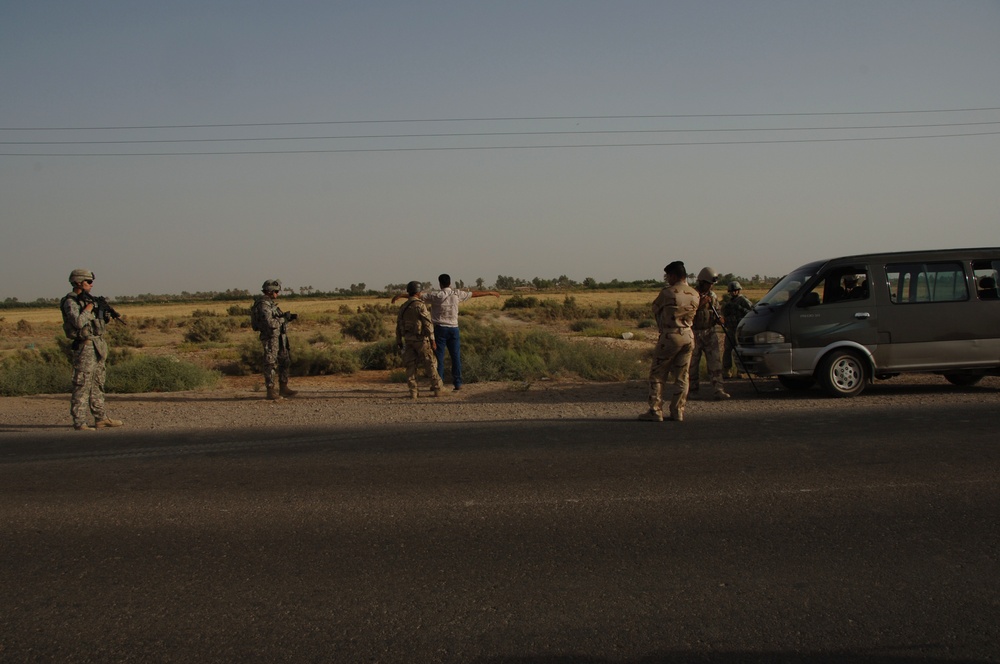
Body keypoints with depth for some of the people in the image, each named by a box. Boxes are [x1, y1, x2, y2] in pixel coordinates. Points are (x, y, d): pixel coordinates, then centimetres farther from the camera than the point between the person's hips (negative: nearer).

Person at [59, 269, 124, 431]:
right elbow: (78, 322, -25)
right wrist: (89, 308, -13)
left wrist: (105, 317, 4)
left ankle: (101, 418, 20)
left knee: (98, 383, 13)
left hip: (97, 346, 9)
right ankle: (80, 422, -6)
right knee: (82, 385, -8)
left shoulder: (88, 299, 16)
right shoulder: (70, 302, -10)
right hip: (84, 346, -9)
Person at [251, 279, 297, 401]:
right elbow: (270, 323, -27)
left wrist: (289, 317, 6)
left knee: (284, 362, 13)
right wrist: (284, 317, -14)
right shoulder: (263, 305, -17)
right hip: (270, 338, -10)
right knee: (270, 364, -5)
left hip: (279, 338, 10)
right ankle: (270, 391, 0)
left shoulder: (271, 303, 15)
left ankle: (283, 389, 20)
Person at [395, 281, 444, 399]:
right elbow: (427, 324, -16)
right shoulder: (420, 305, -12)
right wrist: (432, 340, -13)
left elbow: (399, 326, 11)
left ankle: (413, 392, -1)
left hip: (408, 340, 5)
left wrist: (399, 342, 18)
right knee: (430, 364, 5)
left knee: (411, 366, 4)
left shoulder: (403, 307, 8)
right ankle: (437, 388, 12)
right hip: (421, 339, -5)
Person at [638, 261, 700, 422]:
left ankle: (655, 411, 0)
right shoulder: (695, 295, 5)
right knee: (681, 377, 10)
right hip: (689, 336, 6)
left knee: (657, 375, 3)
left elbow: (655, 308, 3)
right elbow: (692, 315, 11)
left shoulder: (668, 292, -11)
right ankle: (677, 412, 11)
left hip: (670, 336, -5)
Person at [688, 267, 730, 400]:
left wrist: (719, 320, -5)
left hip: (710, 333, 4)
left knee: (715, 361, -7)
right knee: (693, 363, 6)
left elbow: (716, 313, 16)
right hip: (695, 333, -4)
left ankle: (718, 390, -11)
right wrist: (701, 304, -23)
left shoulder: (713, 296, 10)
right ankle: (693, 388, 22)